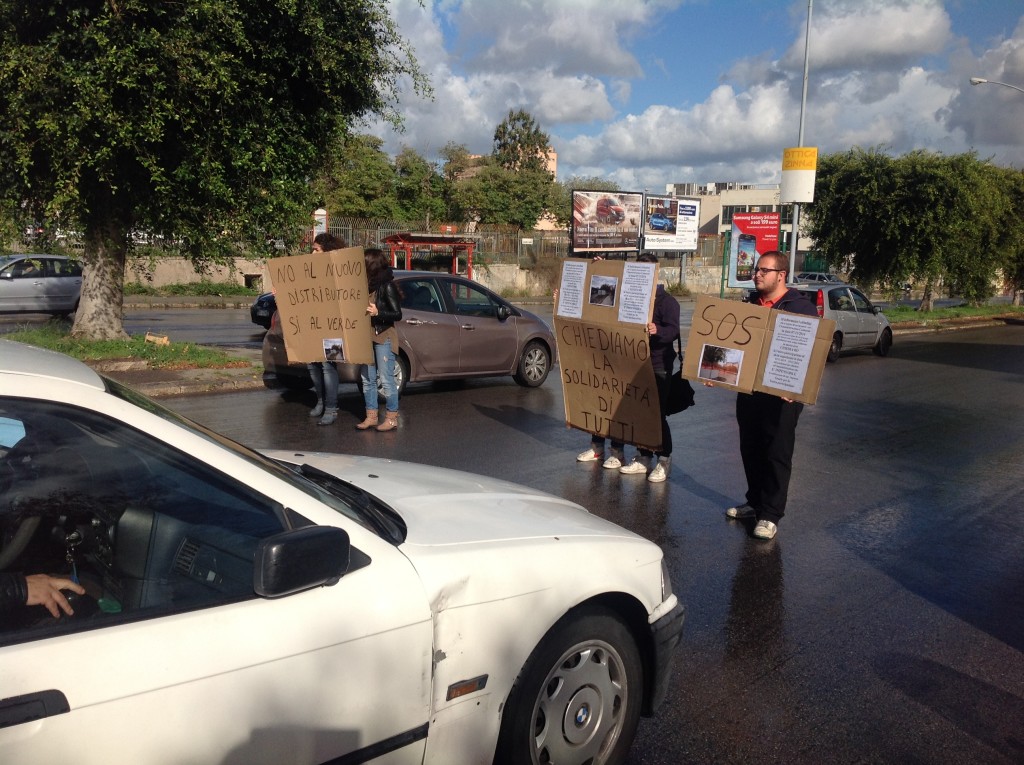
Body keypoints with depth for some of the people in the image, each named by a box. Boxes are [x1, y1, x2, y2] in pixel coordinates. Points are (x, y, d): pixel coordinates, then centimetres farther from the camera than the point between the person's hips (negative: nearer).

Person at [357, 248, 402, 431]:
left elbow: (397, 314, -13)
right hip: (367, 336, 8)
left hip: (384, 337, -8)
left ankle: (391, 418, 6)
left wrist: (377, 313, -25)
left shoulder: (387, 286, -10)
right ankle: (371, 416, 18)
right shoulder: (367, 285, 11)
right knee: (367, 379, 10)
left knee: (386, 379, -3)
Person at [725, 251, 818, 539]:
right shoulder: (750, 305, 14)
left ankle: (770, 515, 4)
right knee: (750, 450, 13)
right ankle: (755, 502, 27)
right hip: (748, 389, 6)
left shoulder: (802, 308, -5)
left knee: (776, 454, -1)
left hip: (782, 395, -6)